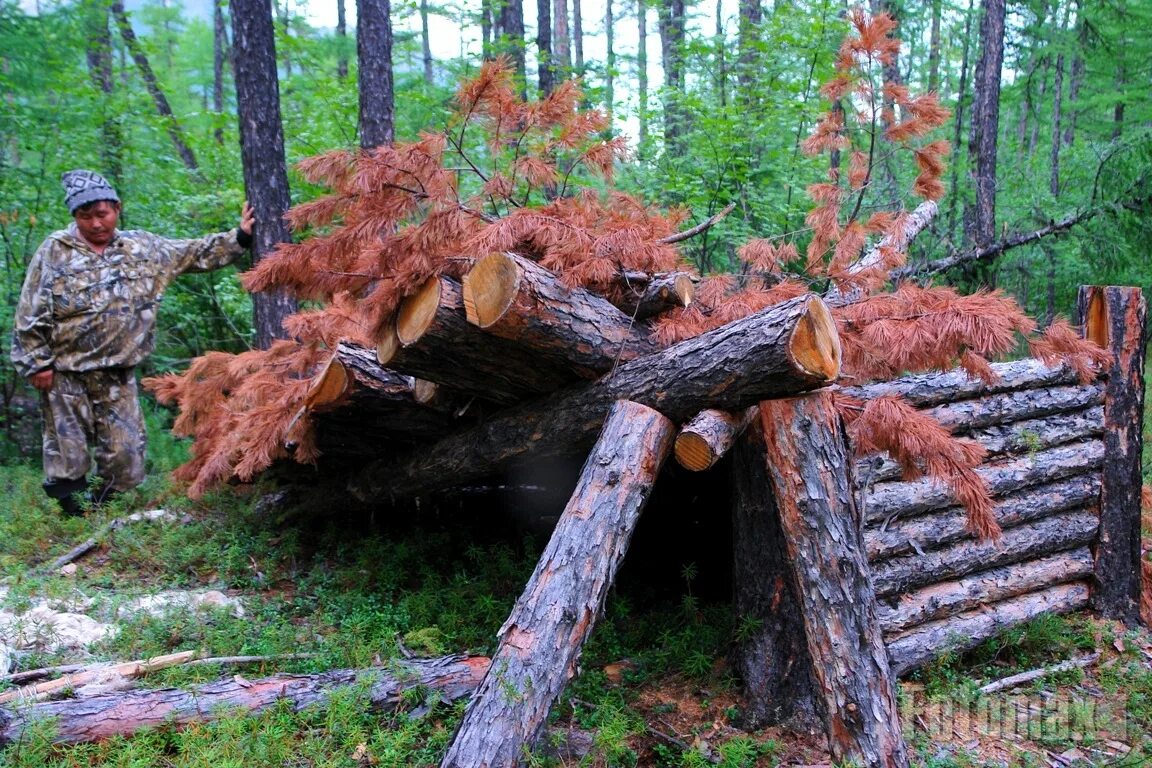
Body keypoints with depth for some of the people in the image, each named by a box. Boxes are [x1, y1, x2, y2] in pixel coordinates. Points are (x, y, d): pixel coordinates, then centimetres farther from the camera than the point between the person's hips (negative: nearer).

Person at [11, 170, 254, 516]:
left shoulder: (143, 248, 7)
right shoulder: (55, 251, -2)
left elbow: (197, 253, 13)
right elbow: (31, 315, -2)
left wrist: (240, 237, 6)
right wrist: (37, 363, -6)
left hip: (117, 376, 3)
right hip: (65, 375, -3)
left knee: (125, 457, 3)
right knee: (68, 458, 2)